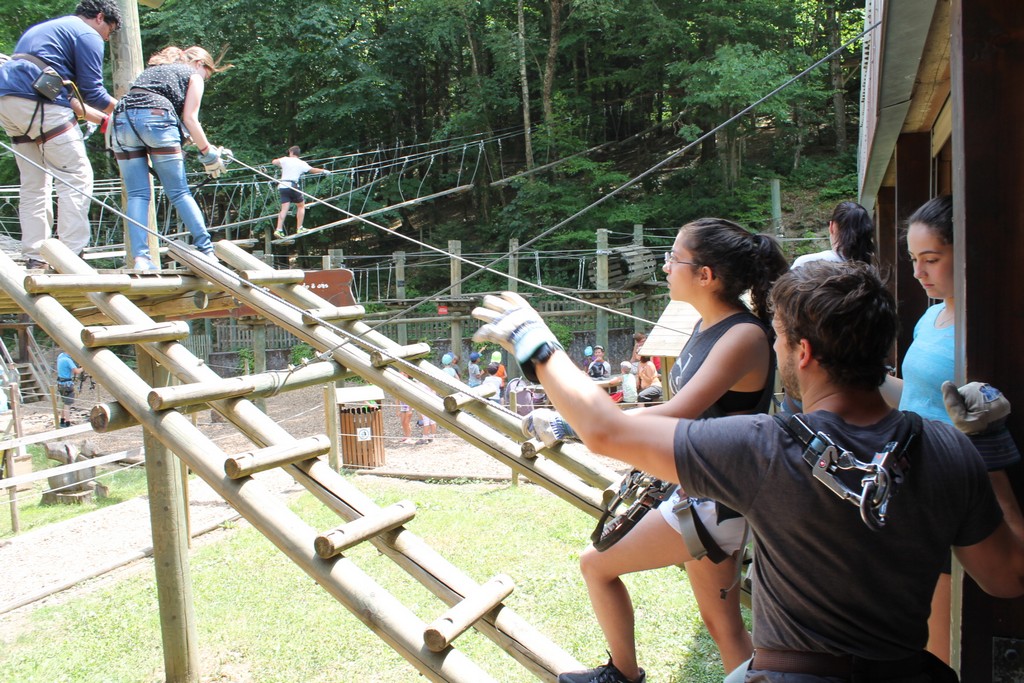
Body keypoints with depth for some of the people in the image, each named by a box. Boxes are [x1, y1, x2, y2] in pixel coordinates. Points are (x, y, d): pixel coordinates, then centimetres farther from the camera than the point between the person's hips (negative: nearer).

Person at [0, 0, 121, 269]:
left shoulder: (46, 28, 31)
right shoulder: (88, 36, 2)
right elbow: (92, 92, -5)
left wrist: (103, 117, 34)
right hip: (37, 102, -9)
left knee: (34, 183, 12)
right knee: (77, 177, -7)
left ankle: (34, 258, 10)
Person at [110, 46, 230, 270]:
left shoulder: (152, 70, 36)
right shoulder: (193, 76, 18)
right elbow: (190, 119, 6)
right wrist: (208, 153, 11)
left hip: (122, 119, 5)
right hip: (155, 118, -5)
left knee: (137, 194, 1)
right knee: (179, 193, 0)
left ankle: (139, 257, -10)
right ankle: (205, 250, -1)